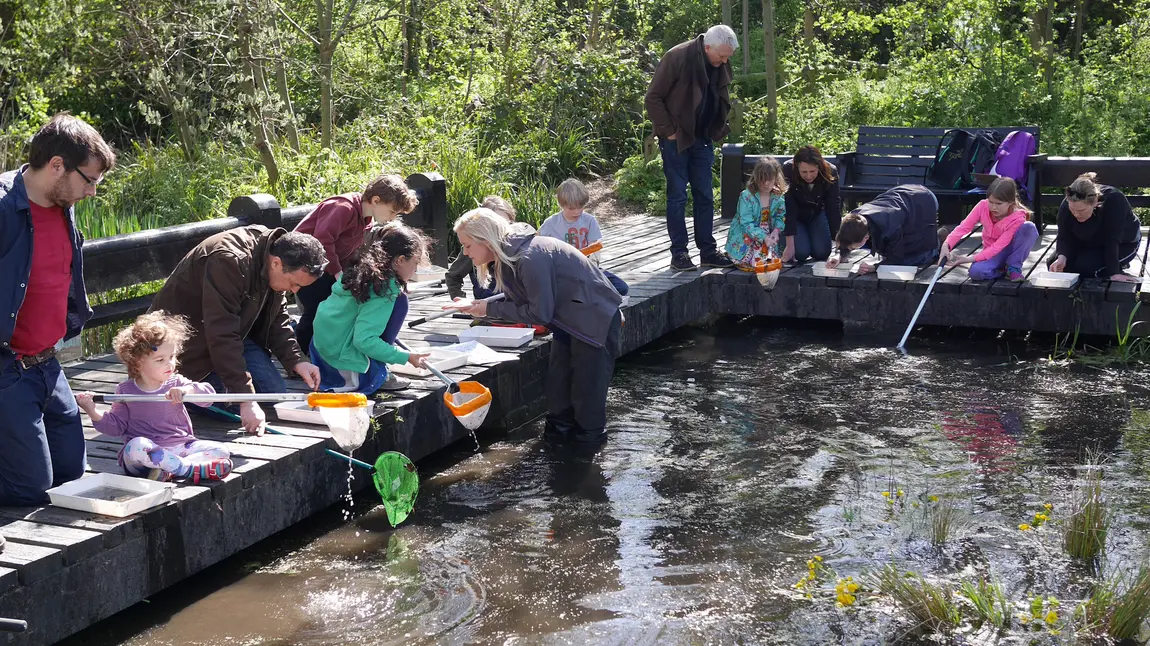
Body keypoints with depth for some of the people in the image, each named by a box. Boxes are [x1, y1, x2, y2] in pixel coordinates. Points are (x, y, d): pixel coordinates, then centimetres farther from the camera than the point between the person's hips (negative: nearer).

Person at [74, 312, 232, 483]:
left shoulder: (176, 384, 7)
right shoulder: (126, 391, 6)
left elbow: (209, 394, -5)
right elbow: (116, 426, 9)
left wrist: (188, 390, -25)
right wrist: (93, 412, -7)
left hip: (181, 447, 3)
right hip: (147, 450, -2)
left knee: (221, 451, -18)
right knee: (136, 446, -38)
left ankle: (167, 470, -34)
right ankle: (191, 468, -33)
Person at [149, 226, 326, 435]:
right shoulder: (229, 262, -35)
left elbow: (277, 317, 5)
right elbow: (222, 337, -37)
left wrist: (296, 362, -11)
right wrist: (246, 399, -39)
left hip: (234, 331, 8)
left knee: (274, 391, -4)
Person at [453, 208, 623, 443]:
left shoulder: (530, 259, -32)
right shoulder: (508, 257, -2)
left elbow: (539, 314, -25)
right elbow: (522, 303, 3)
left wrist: (490, 309, -20)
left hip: (595, 316, -9)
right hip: (568, 320, 9)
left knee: (586, 379, -1)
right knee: (558, 377, 12)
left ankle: (590, 430, 15)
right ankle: (561, 425, 26)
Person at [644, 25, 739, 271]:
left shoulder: (721, 66, 3)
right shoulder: (677, 57, -16)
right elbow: (653, 98, -13)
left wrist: (718, 130, 7)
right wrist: (668, 131, -14)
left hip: (702, 139, 6)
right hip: (677, 139, -6)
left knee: (705, 196, 8)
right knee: (677, 196, -2)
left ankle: (708, 251, 15)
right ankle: (679, 253, 4)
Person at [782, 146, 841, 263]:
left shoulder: (830, 173, -27)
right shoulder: (788, 171, -32)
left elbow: (834, 208, -24)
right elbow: (788, 209, -31)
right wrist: (790, 245, -33)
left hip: (817, 213, 2)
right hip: (796, 215, -2)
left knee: (822, 253, -12)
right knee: (801, 253, -19)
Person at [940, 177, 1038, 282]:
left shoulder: (1017, 218, -27)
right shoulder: (983, 206, -17)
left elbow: (998, 247, -30)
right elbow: (964, 227, -17)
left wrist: (970, 259, -37)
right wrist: (946, 245, -36)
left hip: (1013, 252, -1)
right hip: (992, 254, 1)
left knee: (1029, 227, -31)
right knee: (975, 271, -35)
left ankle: (1014, 268, -16)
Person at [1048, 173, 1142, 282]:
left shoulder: (1114, 200, -39)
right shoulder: (1066, 206, -27)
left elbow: (1112, 240, -38)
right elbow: (1064, 238, -21)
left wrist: (1113, 273, -41)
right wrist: (1061, 257, -42)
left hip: (1123, 244, -5)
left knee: (1086, 265, -29)